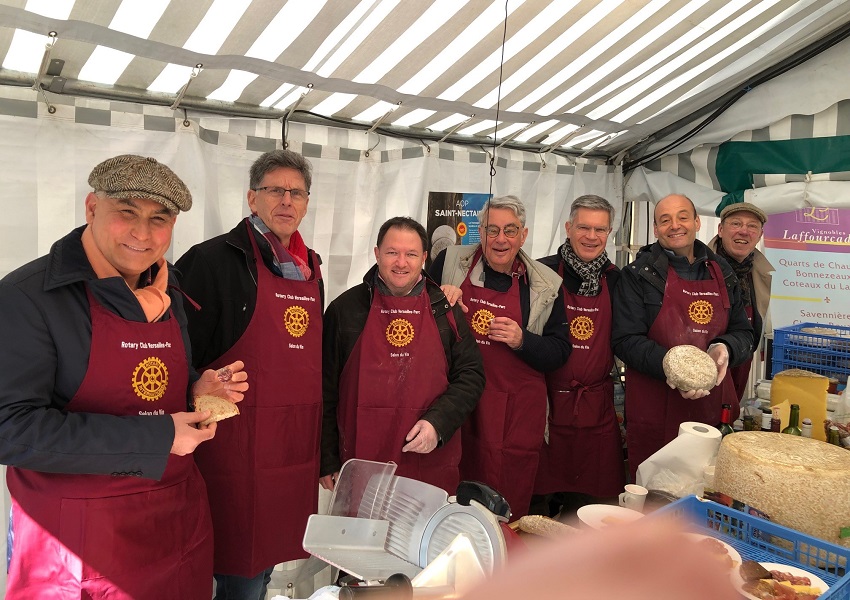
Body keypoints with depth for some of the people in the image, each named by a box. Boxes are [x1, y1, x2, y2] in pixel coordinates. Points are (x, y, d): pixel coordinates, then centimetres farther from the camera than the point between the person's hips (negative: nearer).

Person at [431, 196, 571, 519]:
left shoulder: (545, 284, 4)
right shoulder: (451, 262, 3)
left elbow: (560, 351, 6)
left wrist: (522, 341, -11)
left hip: (515, 414, 0)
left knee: (509, 511, 7)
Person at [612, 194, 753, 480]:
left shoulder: (721, 272, 12)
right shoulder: (639, 274, -2)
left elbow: (743, 332, 15)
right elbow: (626, 339, -7)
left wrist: (725, 348, -8)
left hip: (715, 405, 4)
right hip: (654, 410, -4)